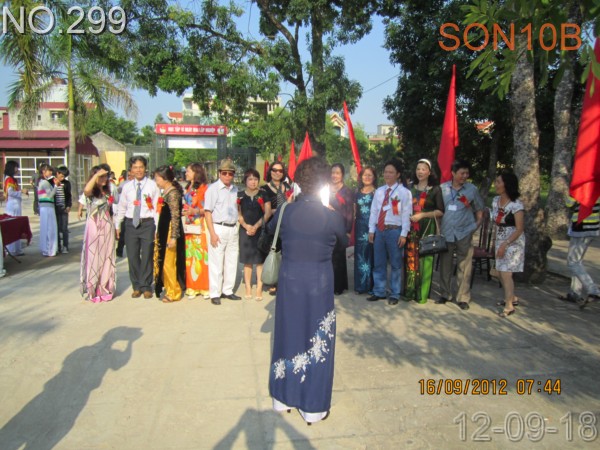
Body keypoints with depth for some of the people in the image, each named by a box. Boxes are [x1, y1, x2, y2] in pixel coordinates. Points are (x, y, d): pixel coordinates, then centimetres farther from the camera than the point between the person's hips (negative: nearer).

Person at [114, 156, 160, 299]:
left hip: (147, 224, -3)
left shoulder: (152, 185, -3)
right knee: (132, 256, 8)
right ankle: (136, 286, 23)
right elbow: (121, 207, 14)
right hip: (131, 224, 3)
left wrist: (157, 228, -9)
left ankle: (146, 287, 18)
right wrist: (117, 225, 13)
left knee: (147, 256, 3)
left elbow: (157, 207, -5)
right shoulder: (127, 186, 8)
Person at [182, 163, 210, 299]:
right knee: (190, 256, 7)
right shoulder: (188, 188, 16)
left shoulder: (205, 188, -7)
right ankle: (192, 287, 15)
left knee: (202, 256, -4)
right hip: (189, 226, 7)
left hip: (201, 226, -7)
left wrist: (195, 211, -21)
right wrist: (183, 211, 2)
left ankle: (205, 287, 5)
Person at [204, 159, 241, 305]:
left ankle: (227, 290, 24)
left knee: (231, 262, 11)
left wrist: (237, 228, 7)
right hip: (219, 228, -6)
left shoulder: (235, 189, 10)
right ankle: (215, 294, 10)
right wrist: (212, 233, -14)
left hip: (233, 229, 6)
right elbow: (208, 212, -8)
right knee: (216, 263, 0)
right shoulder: (213, 188, -6)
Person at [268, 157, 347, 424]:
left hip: (289, 280, 3)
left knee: (289, 333, 17)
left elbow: (269, 229, 15)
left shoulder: (286, 211, -6)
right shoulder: (331, 216, -13)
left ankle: (283, 396, 33)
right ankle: (312, 406, 23)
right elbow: (345, 242, 6)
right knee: (317, 340, 11)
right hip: (318, 282, -2)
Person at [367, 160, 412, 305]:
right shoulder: (379, 191, 11)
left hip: (394, 230, -5)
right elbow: (373, 211, 10)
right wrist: (371, 230, 5)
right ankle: (379, 292, 24)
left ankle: (394, 294, 17)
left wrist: (403, 234, -13)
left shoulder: (404, 192, -4)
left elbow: (406, 214, -8)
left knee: (395, 264, 5)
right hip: (379, 230, 5)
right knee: (378, 263, 11)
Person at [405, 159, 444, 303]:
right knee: (410, 258, 2)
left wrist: (422, 215, -14)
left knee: (424, 259, -3)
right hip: (411, 228, 3)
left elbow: (440, 211, -5)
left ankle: (422, 294, 5)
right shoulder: (411, 188, 14)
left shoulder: (435, 189, 1)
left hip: (427, 229, -3)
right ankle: (409, 291, 10)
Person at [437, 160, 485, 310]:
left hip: (464, 233, -1)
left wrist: (476, 224, 1)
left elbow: (479, 209, 11)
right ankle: (445, 294, 23)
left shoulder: (472, 189, 1)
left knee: (464, 267, 0)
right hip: (445, 233, 1)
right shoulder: (442, 188, 3)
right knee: (445, 265, 9)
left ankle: (463, 298, 10)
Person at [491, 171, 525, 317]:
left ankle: (509, 306, 4)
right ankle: (512, 298, 32)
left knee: (506, 273, -8)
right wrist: (497, 241, 11)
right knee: (500, 272, 13)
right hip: (500, 240, 7)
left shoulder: (516, 205, -19)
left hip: (513, 241, -7)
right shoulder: (495, 200, 2)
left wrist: (505, 244, -22)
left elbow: (520, 229, -18)